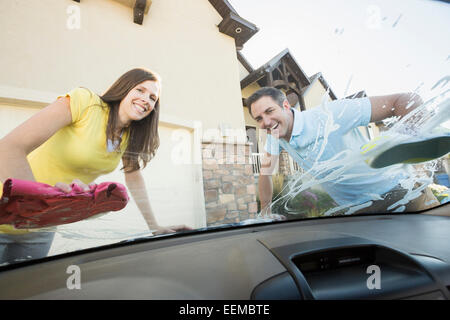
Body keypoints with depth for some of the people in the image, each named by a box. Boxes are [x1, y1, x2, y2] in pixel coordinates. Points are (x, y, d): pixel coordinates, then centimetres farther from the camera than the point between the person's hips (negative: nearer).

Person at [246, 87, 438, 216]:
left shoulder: (329, 115, -25)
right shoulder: (274, 137, -5)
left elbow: (408, 101, -22)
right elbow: (265, 173, 7)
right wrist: (266, 214, 9)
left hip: (399, 193, -4)